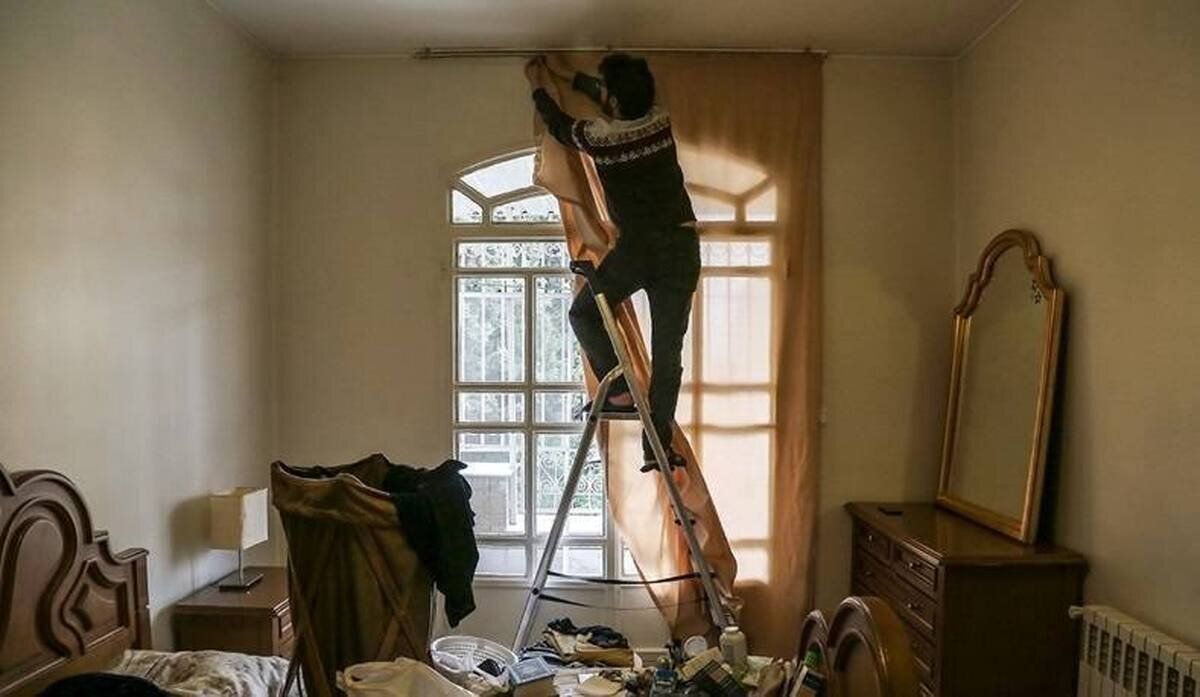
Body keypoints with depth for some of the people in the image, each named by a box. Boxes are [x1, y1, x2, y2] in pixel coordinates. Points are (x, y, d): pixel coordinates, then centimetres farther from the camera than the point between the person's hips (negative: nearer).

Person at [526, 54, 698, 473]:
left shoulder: (601, 137, -5)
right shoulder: (661, 122, 7)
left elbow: (559, 124, 17)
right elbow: (620, 101, 27)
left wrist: (538, 87, 37)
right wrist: (566, 75, 39)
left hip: (639, 246, -4)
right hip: (683, 245, 5)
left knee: (584, 313, 19)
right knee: (668, 350, 6)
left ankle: (619, 391, 4)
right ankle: (658, 446, 7)